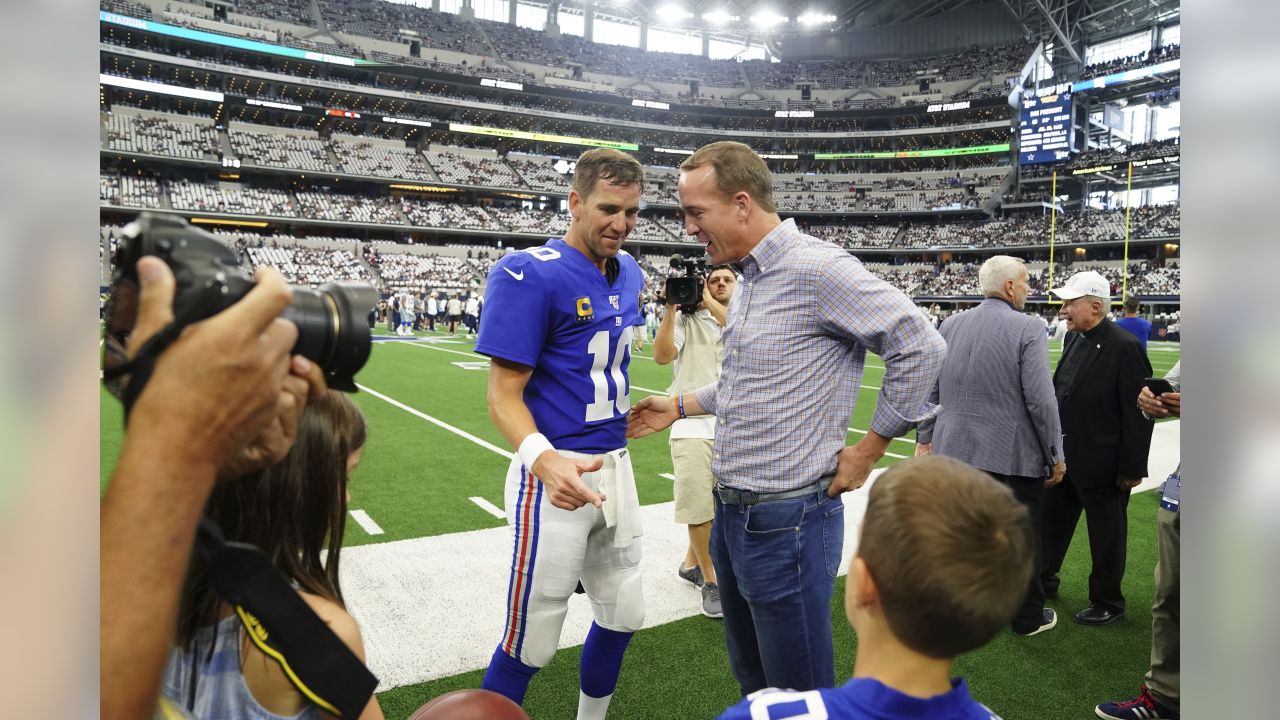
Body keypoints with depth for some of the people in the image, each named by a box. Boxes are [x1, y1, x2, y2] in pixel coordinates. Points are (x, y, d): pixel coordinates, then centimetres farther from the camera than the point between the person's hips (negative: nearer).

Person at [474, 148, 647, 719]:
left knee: (622, 618, 20)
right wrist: (541, 458, -37)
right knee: (531, 644, 4)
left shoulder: (629, 272, 7)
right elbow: (504, 394, -19)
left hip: (616, 466, 8)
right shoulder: (530, 274, -16)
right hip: (558, 474, -7)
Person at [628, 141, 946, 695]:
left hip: (785, 520, -9)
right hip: (731, 515, 9)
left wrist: (867, 451, -12)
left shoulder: (816, 269, -18)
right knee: (751, 678, 24)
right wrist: (681, 406, 15)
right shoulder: (750, 278, 11)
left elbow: (921, 348, -18)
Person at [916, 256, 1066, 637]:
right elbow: (1041, 400, -15)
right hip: (1014, 455, -4)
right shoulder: (1028, 329, -12)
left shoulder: (950, 325, 3)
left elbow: (929, 389, 6)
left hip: (954, 450, 5)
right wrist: (1055, 455, -4)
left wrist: (924, 437, 14)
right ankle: (1028, 617, 29)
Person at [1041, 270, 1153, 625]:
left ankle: (1108, 602, 28)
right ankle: (1043, 581, 36)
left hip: (1101, 461, -7)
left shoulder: (1125, 347, -19)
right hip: (1063, 455, 8)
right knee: (1050, 521, 19)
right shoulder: (1073, 338, 5)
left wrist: (1132, 467, -16)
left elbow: (1138, 412, -18)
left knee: (1106, 534, 11)